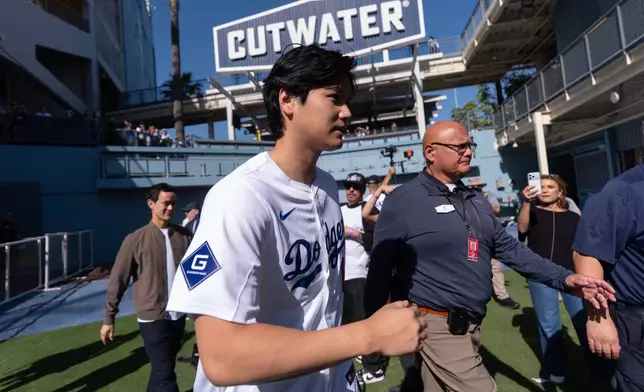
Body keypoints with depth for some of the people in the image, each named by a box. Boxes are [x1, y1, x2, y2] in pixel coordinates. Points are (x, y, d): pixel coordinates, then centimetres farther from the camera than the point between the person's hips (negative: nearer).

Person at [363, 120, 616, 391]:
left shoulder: (475, 200, 9)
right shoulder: (403, 201, -15)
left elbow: (508, 248, 12)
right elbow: (380, 268, -12)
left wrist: (564, 278, 0)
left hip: (469, 324, 7)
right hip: (437, 325, -7)